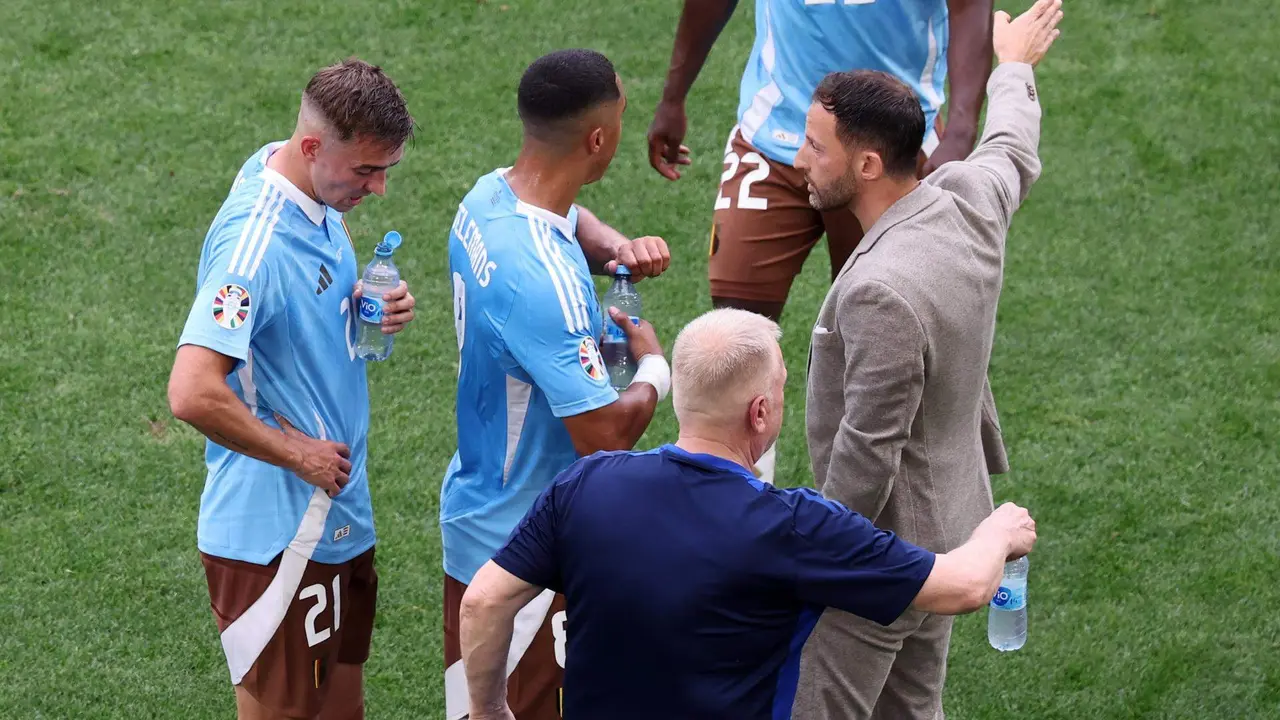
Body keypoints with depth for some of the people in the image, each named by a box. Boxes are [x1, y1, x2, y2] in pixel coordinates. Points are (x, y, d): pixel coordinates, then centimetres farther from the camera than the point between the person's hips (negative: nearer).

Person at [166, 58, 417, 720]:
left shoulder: (317, 195, 2)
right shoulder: (255, 241, -27)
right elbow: (192, 394, -34)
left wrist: (375, 302, 1)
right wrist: (299, 455, -21)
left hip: (337, 511, 9)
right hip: (278, 533, -9)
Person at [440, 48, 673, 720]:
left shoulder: (489, 197, -4)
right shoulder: (544, 284, -33)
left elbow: (569, 220, 22)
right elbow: (606, 435, -29)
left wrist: (620, 248, 0)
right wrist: (653, 369, -9)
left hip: (479, 507, 9)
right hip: (527, 546, -9)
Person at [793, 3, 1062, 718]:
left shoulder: (880, 292, -32)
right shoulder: (971, 199, -6)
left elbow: (867, 453, -28)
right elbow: (1012, 151, 20)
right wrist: (1013, 67, 41)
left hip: (880, 551, -9)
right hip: (953, 526, 9)